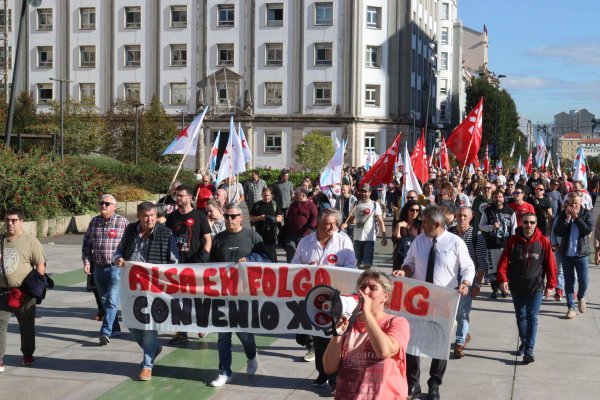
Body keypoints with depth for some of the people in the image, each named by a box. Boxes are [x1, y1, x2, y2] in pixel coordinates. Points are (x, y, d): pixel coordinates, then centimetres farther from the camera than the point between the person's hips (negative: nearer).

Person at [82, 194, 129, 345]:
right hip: (98, 267, 6)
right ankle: (114, 328, 28)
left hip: (116, 267, -5)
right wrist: (86, 261, 3)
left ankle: (105, 332, -14)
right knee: (105, 300, 14)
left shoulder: (123, 222, -4)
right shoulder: (94, 222, 10)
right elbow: (86, 243, 15)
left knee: (112, 301, -11)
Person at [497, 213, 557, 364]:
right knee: (520, 316, 15)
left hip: (535, 287, -2)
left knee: (532, 318, -5)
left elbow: (550, 264, -3)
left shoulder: (543, 241, -5)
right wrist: (503, 278, -17)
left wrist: (550, 285, -4)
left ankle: (529, 350, -5)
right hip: (516, 287, 2)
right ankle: (524, 342, 32)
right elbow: (504, 260, -5)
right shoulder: (513, 240, -2)